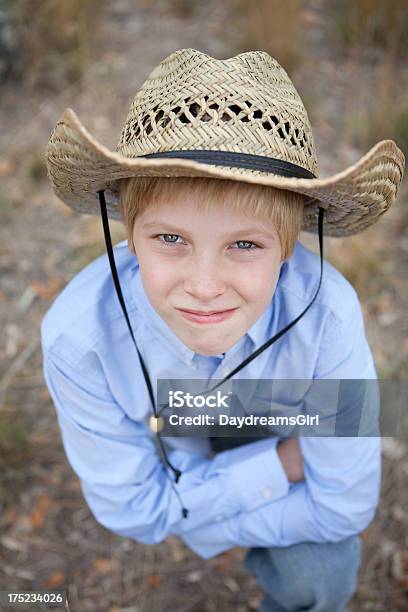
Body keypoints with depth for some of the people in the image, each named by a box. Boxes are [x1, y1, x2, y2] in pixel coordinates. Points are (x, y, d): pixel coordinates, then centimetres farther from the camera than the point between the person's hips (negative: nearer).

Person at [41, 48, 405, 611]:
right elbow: (131, 511, -23)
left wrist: (184, 506, -23)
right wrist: (280, 465, -25)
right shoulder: (78, 335, -37)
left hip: (281, 440, -1)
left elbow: (345, 506, -26)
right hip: (163, 448, 2)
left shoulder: (326, 317, -39)